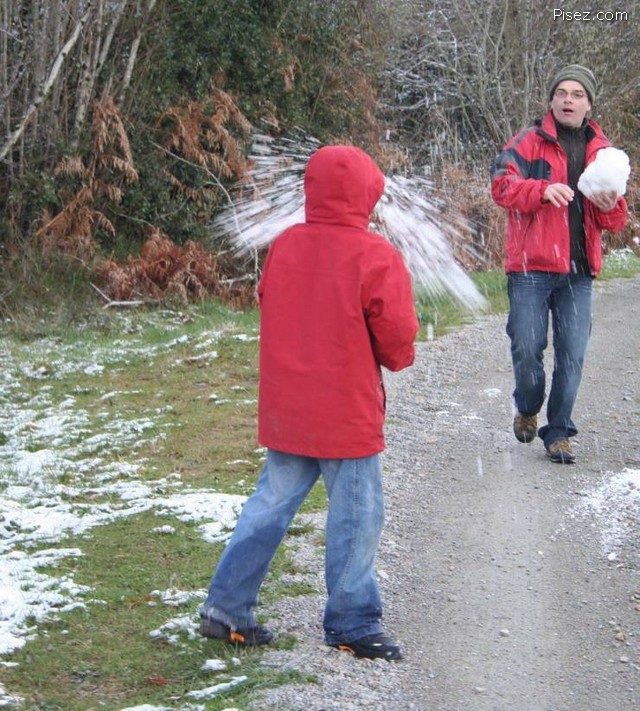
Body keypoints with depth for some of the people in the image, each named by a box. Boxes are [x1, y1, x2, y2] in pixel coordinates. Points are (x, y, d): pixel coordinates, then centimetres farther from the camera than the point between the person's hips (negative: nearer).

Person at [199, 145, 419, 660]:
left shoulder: (284, 247, 2)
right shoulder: (375, 257, -14)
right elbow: (397, 333, -11)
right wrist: (398, 359, 11)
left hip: (285, 411, 6)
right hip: (348, 414, -6)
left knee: (271, 503, 15)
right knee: (357, 516, 5)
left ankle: (226, 608, 15)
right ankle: (352, 624, 12)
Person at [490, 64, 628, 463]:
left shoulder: (602, 151, 14)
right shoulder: (529, 142, 3)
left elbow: (615, 223, 15)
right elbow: (501, 184, -12)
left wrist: (611, 207, -9)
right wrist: (543, 189, -28)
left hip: (579, 270, 3)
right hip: (531, 267, -3)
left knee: (572, 355, 0)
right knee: (527, 348, -3)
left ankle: (559, 432, 12)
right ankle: (528, 409, 25)